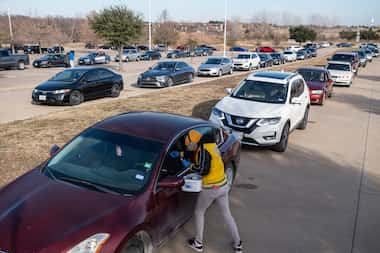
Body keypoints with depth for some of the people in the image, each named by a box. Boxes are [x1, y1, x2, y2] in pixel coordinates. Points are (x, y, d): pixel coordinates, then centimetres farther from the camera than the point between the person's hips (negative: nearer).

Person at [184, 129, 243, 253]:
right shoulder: (212, 145, 6)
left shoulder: (203, 150, -19)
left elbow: (204, 170, -24)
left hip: (210, 189, -8)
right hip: (223, 185, 8)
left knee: (199, 213, 16)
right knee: (227, 214, 20)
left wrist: (191, 166, -9)